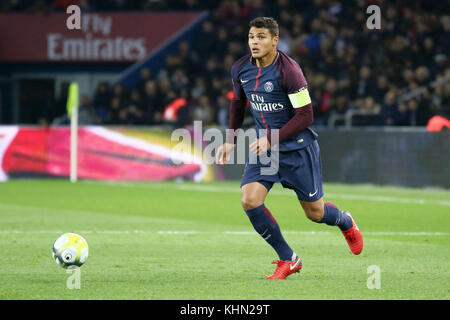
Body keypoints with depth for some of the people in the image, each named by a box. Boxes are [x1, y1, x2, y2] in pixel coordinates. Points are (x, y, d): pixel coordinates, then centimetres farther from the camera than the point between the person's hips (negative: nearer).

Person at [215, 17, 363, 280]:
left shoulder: (288, 70, -22)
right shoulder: (240, 69, -3)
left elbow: (305, 115, -19)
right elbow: (238, 103, 17)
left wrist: (272, 140, -25)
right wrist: (231, 140, 12)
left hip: (297, 147, -5)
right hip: (264, 145, 5)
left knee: (315, 213, 5)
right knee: (250, 201, -17)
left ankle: (346, 222, 43)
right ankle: (288, 259, -1)